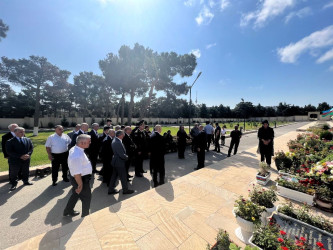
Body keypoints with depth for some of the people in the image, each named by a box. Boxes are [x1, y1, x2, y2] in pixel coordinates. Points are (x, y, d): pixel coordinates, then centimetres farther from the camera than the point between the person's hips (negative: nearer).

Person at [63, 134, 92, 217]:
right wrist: (80, 185, -18)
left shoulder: (74, 149, -4)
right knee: (86, 198, 15)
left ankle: (68, 211, 54)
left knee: (76, 194, 32)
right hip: (81, 179, -9)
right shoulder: (77, 156, -37)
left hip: (77, 178, 9)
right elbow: (77, 174, -30)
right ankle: (85, 216, 38)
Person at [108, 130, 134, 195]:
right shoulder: (118, 143, -27)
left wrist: (125, 156, 7)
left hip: (116, 162, 10)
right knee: (123, 177, 7)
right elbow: (121, 155, -26)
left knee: (114, 176, 20)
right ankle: (125, 190, 23)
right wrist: (127, 157, -8)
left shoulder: (115, 141, 6)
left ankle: (111, 190, 33)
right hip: (119, 163, -10)